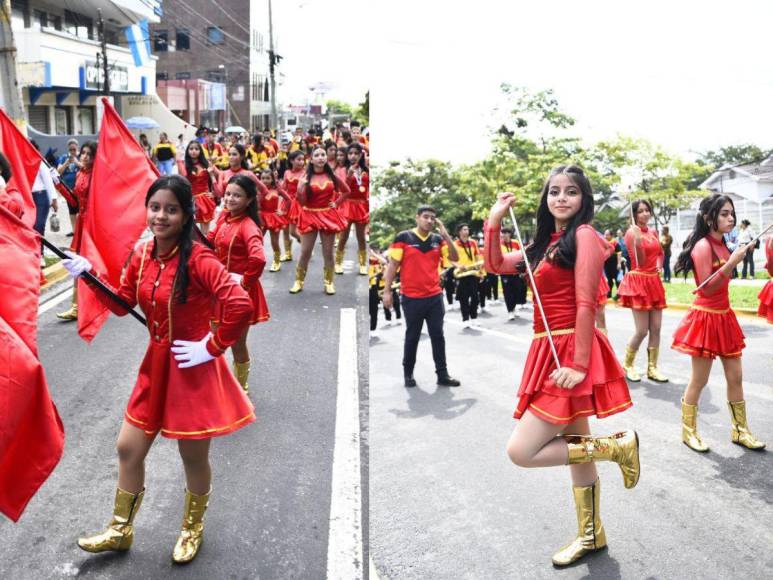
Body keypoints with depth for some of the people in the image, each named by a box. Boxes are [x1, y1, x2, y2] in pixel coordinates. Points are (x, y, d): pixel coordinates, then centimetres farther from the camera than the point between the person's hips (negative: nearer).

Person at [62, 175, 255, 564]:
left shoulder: (198, 259, -21)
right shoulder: (141, 255, 1)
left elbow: (241, 305, -29)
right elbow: (122, 304, 12)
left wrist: (213, 347, -21)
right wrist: (89, 275, 0)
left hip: (193, 370, -6)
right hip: (156, 366, 7)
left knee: (193, 456, 11)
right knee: (128, 448, 15)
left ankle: (192, 529, 39)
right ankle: (120, 531, 38)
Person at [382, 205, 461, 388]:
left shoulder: (438, 239, 7)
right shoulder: (403, 237, -5)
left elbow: (454, 258, 0)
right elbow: (393, 265, -5)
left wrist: (445, 234, -8)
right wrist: (387, 291, -8)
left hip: (435, 296, 3)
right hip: (411, 298, -3)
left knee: (437, 335, 5)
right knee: (412, 336, 8)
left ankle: (442, 374, 12)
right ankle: (408, 374, 23)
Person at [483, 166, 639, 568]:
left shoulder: (584, 235, -10)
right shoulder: (546, 242, 15)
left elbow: (585, 304, -17)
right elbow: (496, 265, 21)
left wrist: (579, 364, -21)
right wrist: (494, 221, 11)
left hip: (571, 352, -9)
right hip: (551, 351, 9)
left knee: (521, 452, -10)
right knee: (574, 447, 17)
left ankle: (616, 446, 2)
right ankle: (591, 535, 33)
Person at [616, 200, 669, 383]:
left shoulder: (653, 233, 11)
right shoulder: (631, 233, -10)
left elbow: (660, 253, 28)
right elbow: (640, 262, -18)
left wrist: (659, 265, 7)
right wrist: (638, 240, -32)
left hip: (654, 281, 7)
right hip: (638, 281, -7)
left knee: (656, 329, 5)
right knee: (642, 331, -7)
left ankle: (652, 368, 14)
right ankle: (627, 365, 13)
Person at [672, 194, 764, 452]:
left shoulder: (722, 244, 10)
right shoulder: (702, 246, -16)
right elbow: (707, 288, -21)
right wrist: (732, 263, -25)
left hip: (724, 316, 9)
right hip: (706, 317, -9)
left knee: (736, 377, 13)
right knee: (699, 381, 2)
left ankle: (739, 430, 26)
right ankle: (688, 430, 18)